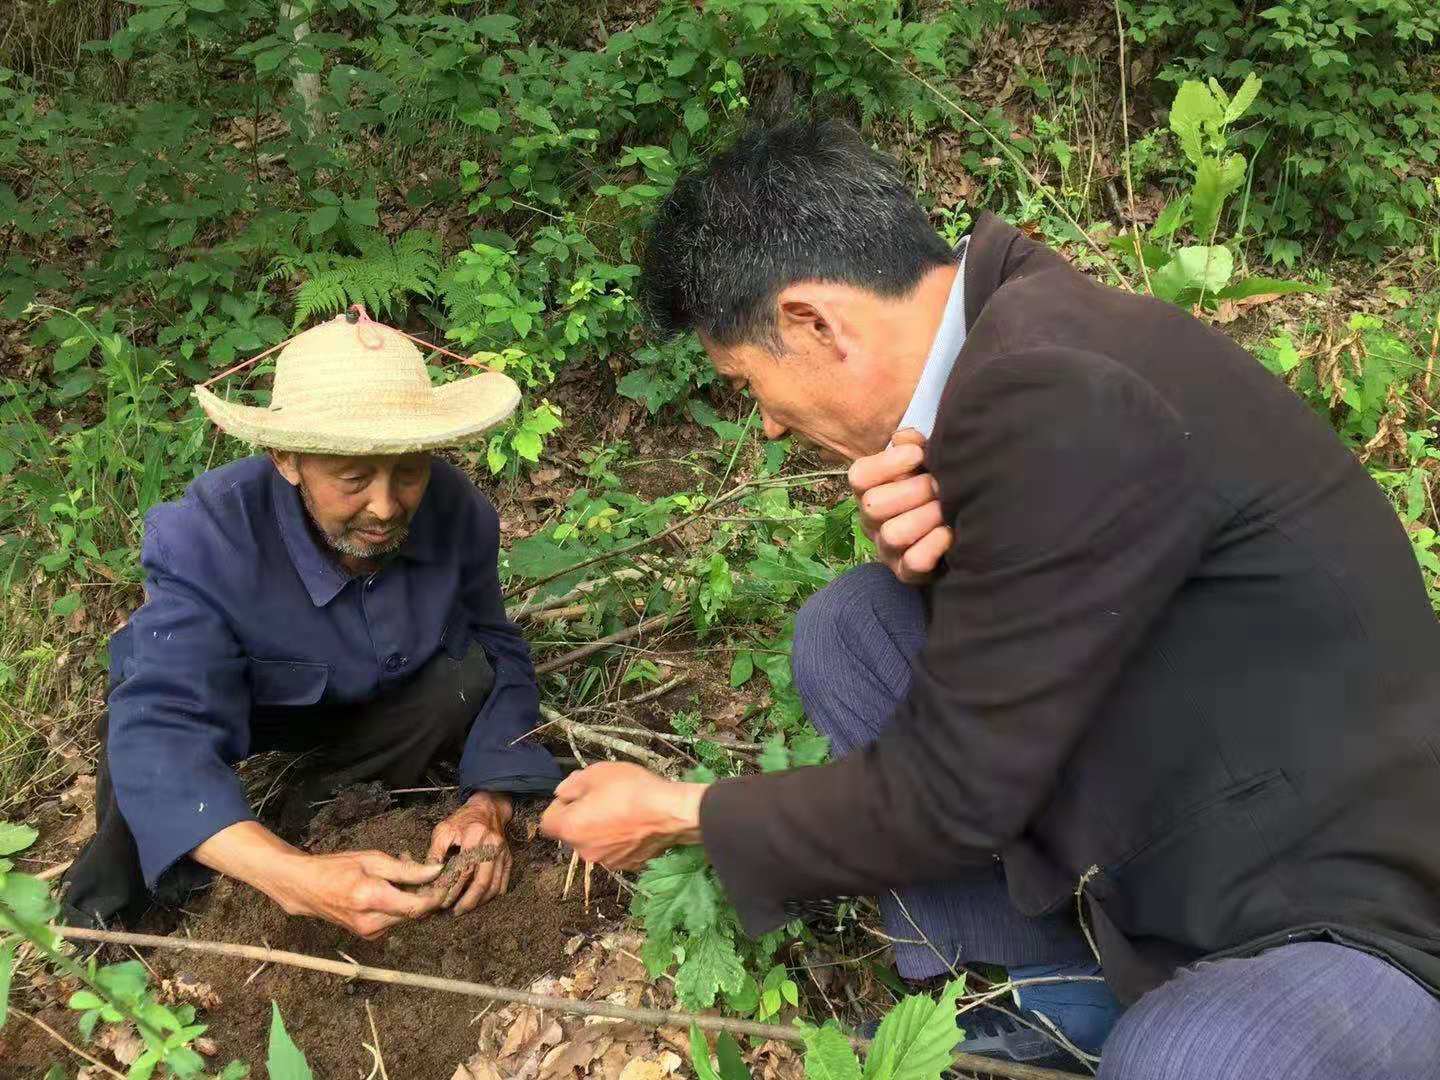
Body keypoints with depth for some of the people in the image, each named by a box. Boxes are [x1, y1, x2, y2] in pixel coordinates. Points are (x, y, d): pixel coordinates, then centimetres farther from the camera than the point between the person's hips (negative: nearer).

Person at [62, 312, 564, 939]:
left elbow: (500, 655, -19)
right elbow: (162, 724, -47)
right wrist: (295, 877, -63)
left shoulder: (456, 511, -29)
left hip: (372, 704, 2)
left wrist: (488, 806, -38)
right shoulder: (203, 539, -38)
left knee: (471, 677, -26)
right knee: (147, 757, -34)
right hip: (243, 709, -2)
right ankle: (111, 905, 1)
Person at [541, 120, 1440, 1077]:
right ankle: (1060, 999, 9)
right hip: (1173, 830, 8)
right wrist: (924, 556, -14)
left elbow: (951, 798, -21)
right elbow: (984, 627, 10)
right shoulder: (1018, 321, -1)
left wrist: (676, 815, -7)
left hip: (1353, 913, -8)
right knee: (847, 627, 1)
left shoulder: (1053, 397, -29)